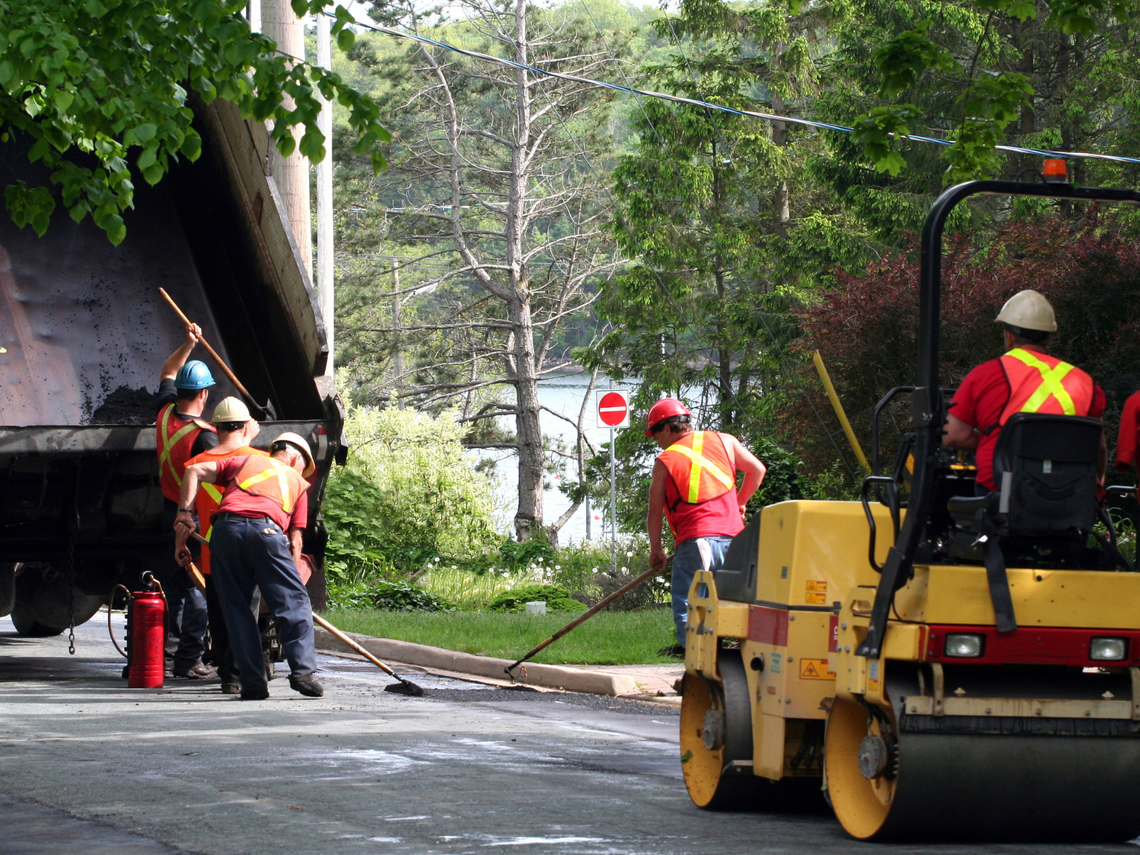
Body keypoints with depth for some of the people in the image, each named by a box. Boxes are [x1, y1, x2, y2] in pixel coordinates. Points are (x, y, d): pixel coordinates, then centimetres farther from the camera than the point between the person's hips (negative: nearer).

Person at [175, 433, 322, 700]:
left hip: (225, 528, 2)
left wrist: (184, 515, 15)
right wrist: (293, 575, 23)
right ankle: (302, 670, -8)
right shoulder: (297, 482, 30)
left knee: (237, 608, 7)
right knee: (294, 603, 6)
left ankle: (253, 683, 3)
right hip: (266, 528, -2)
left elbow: (194, 471, 20)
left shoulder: (245, 462, 33)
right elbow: (295, 541, 20)